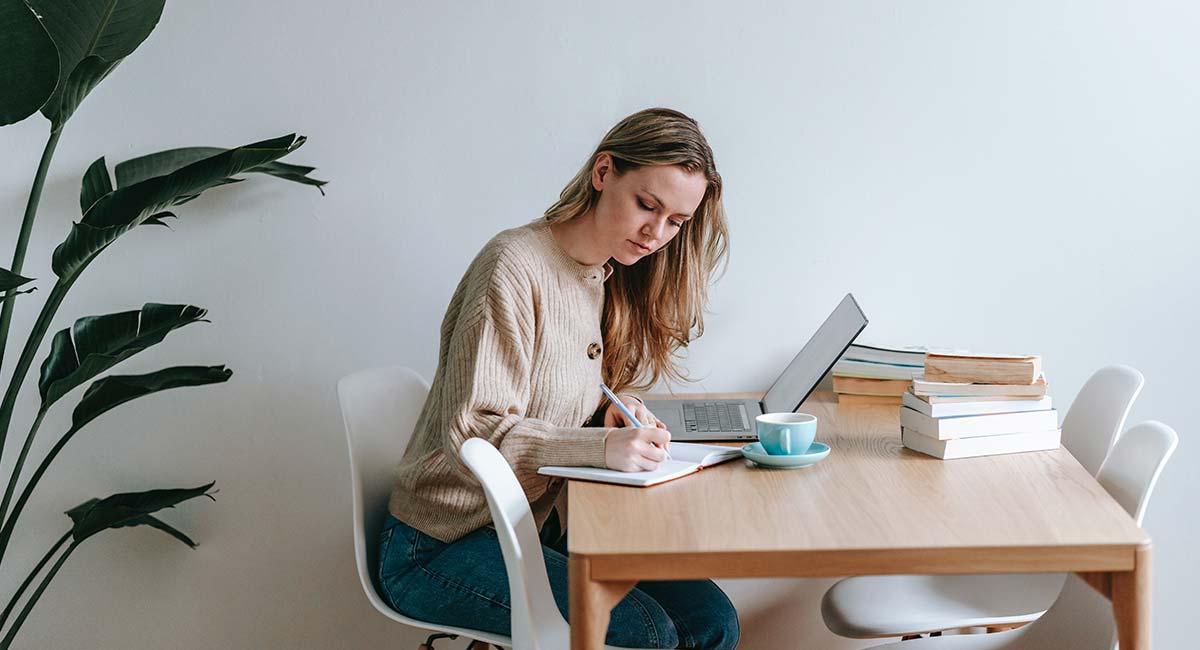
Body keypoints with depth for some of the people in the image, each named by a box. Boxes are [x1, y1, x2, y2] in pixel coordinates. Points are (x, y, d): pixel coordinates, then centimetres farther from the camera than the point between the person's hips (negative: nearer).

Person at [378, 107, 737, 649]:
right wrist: (602, 447, -33)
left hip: (539, 528, 8)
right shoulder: (516, 265, -18)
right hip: (443, 546, -8)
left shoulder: (613, 280, 9)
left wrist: (616, 410, -5)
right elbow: (471, 432, -21)